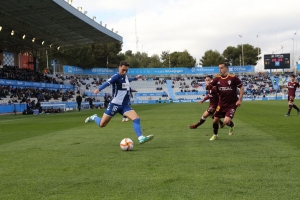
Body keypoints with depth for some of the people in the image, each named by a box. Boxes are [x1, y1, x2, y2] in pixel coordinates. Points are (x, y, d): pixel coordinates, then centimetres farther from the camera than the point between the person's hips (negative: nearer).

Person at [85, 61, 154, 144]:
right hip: (115, 104, -6)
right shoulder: (117, 76, -16)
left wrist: (135, 78, 44)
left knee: (137, 119, -16)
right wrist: (99, 89, -55)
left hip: (125, 105, 6)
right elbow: (108, 82, -37)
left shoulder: (125, 76, 8)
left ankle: (141, 138, -19)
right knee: (102, 124, 3)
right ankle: (94, 117, 35)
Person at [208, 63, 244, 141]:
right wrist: (208, 85, -17)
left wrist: (240, 100, -10)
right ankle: (215, 135, 35)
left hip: (232, 104, -4)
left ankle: (232, 126, 20)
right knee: (215, 120, 7)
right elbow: (209, 87, 3)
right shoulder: (217, 79, -1)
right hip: (221, 104, 4)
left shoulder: (233, 78, -13)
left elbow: (241, 87, -6)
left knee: (226, 121, -18)